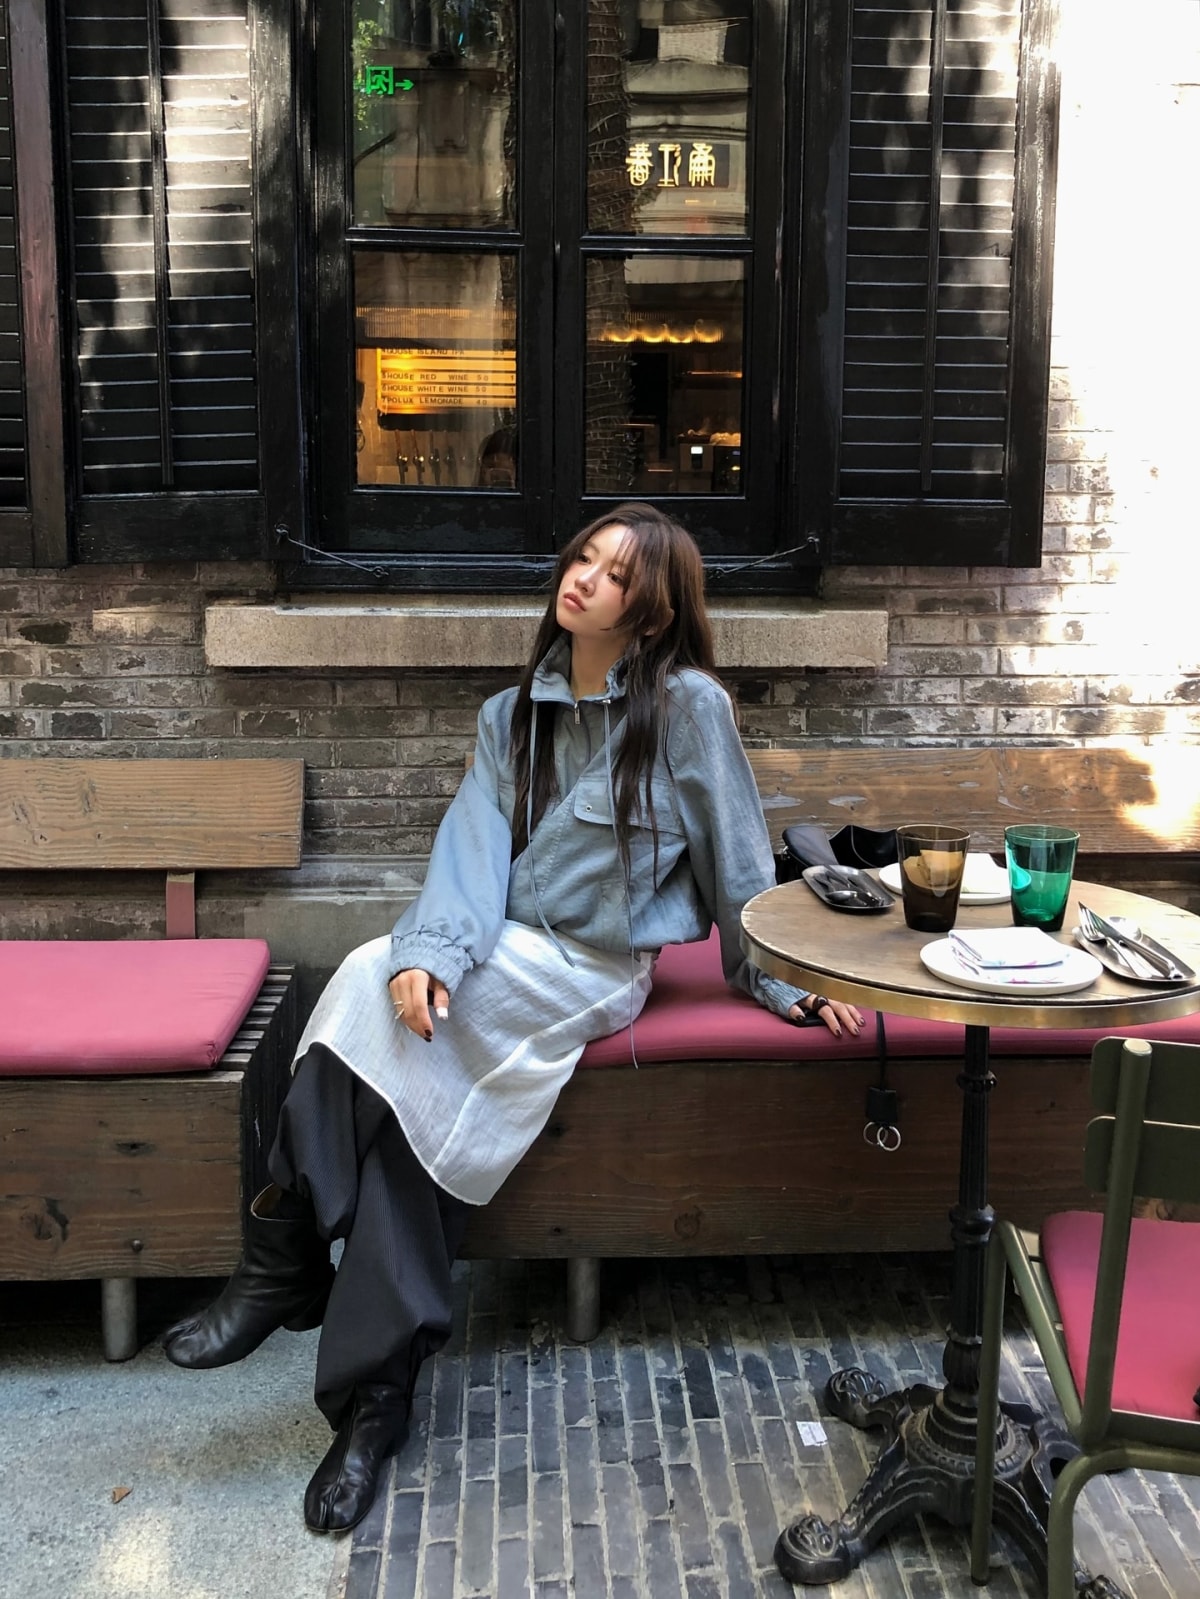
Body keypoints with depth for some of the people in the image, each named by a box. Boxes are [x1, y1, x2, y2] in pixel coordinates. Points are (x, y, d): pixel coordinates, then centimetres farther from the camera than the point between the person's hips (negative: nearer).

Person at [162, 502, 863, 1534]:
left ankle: (286, 1265, -12)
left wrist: (783, 984, 6)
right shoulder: (514, 715, 12)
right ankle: (379, 1394, -15)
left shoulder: (688, 705, -4)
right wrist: (431, 951, -19)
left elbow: (738, 860, 2)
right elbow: (475, 844, -2)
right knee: (414, 1091, -24)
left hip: (596, 972, -5)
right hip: (506, 953, 5)